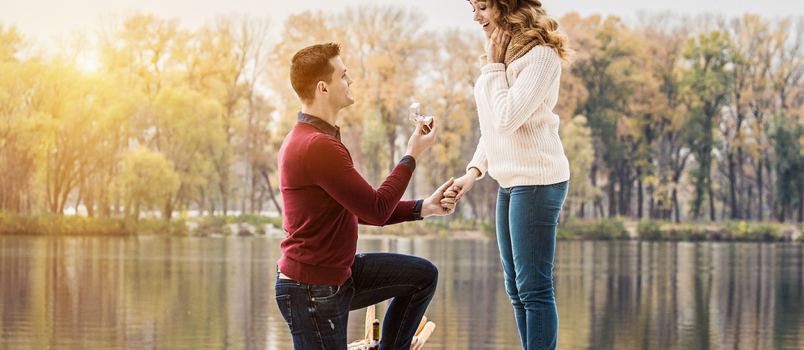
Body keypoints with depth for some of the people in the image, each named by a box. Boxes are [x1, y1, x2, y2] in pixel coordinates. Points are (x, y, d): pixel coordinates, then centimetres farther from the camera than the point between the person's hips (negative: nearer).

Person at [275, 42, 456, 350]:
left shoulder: (308, 138, 12)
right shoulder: (319, 147, -25)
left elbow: (359, 209, 15)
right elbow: (377, 210, -20)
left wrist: (423, 208, 7)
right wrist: (412, 156, -8)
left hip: (338, 274, 10)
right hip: (312, 290, -10)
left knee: (422, 276, 12)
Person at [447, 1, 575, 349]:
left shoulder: (541, 55, -14)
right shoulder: (503, 54, 15)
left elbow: (507, 118, -21)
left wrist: (493, 66, -11)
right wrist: (474, 170, 9)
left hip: (537, 180, -10)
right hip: (510, 181, 10)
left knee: (533, 287, -7)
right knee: (516, 288, 13)